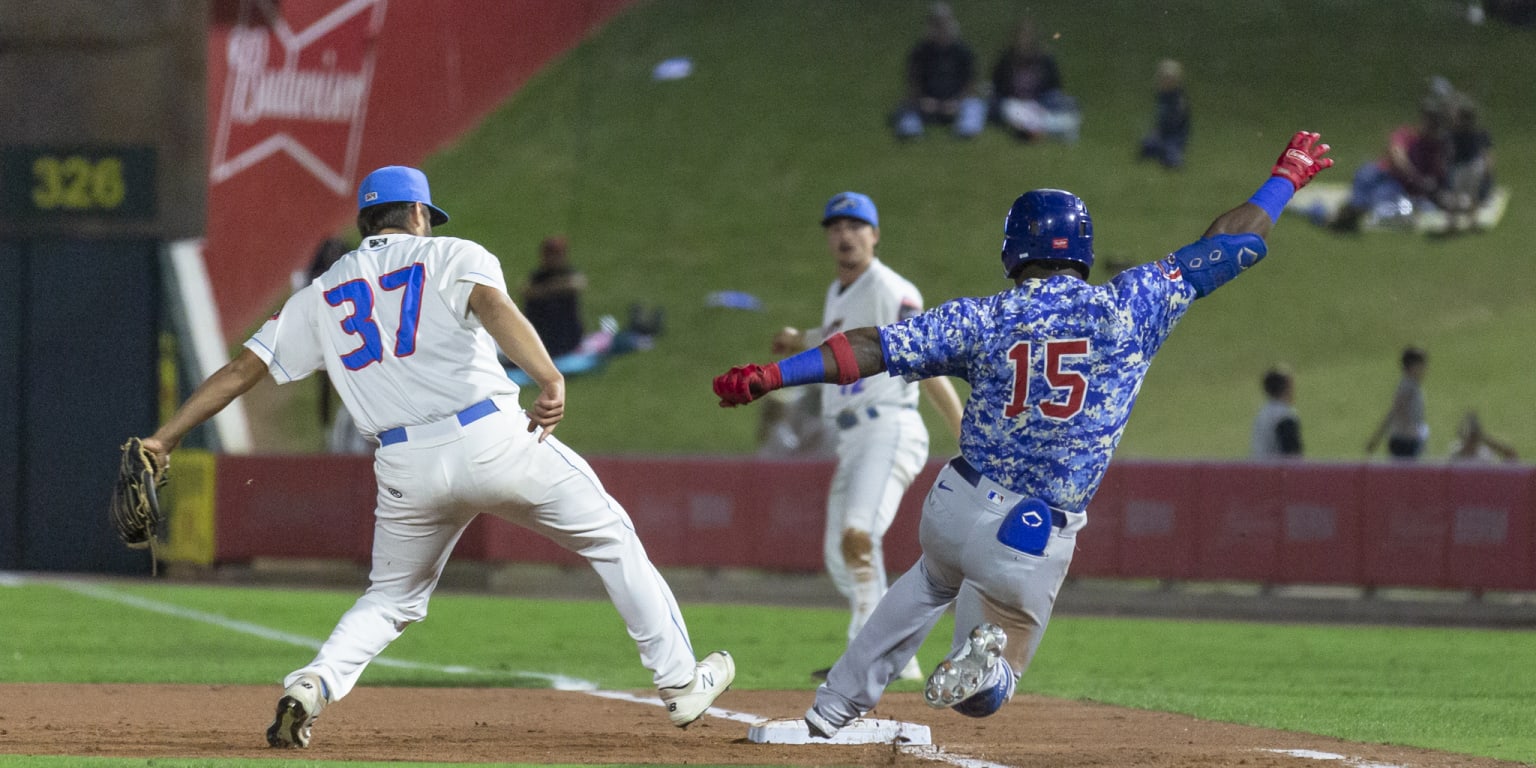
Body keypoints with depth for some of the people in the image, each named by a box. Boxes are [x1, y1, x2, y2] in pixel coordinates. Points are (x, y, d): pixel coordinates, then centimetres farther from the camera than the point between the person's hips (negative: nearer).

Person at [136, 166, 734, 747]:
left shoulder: (321, 296, 18)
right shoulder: (453, 256, 7)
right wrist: (550, 380, -30)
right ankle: (680, 684, 17)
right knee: (611, 538, 16)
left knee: (391, 598, 22)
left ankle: (313, 685, -5)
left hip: (406, 469, 3)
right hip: (494, 438, -3)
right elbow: (494, 307, -15)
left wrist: (163, 439, 19)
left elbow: (243, 367, 16)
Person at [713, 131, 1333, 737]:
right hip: (1034, 543, -2)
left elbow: (872, 348, -10)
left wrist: (771, 376, -9)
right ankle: (984, 664, -27)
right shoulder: (1128, 309, -6)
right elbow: (1228, 246, 1)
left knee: (932, 581, 37)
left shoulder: (984, 320, -4)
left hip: (957, 505, 2)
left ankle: (830, 712, 33)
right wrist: (1287, 178, 15)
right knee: (982, 695, 11)